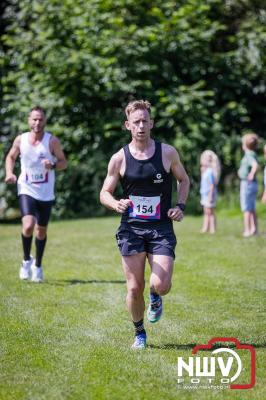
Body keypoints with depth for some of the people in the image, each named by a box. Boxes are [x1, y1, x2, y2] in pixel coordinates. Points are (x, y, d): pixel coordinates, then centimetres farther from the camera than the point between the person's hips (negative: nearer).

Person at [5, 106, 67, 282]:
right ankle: (27, 260, 4)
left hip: (46, 193, 0)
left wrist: (52, 166, -20)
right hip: (26, 190, 0)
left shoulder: (52, 141, -7)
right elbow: (11, 157, 15)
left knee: (41, 230, 11)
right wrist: (9, 173, -3)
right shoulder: (20, 140, -1)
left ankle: (38, 265, 31)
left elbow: (63, 162, 1)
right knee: (28, 226, -21)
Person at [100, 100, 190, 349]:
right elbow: (104, 193, 7)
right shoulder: (119, 159, 0)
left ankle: (155, 298, 23)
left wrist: (180, 206, -1)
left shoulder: (167, 152, 0)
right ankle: (139, 334, 22)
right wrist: (116, 204, -16)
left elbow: (184, 180, 16)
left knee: (161, 285, -15)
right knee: (134, 288, -1)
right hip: (131, 228, 1)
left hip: (161, 228, 0)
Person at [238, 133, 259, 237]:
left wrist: (251, 175, -26)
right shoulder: (251, 154, 11)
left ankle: (247, 230, -3)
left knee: (246, 208, -5)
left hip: (247, 183, -9)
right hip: (251, 184, 9)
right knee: (252, 208, 14)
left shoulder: (249, 155, -18)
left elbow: (255, 165, -38)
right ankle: (254, 228, 17)